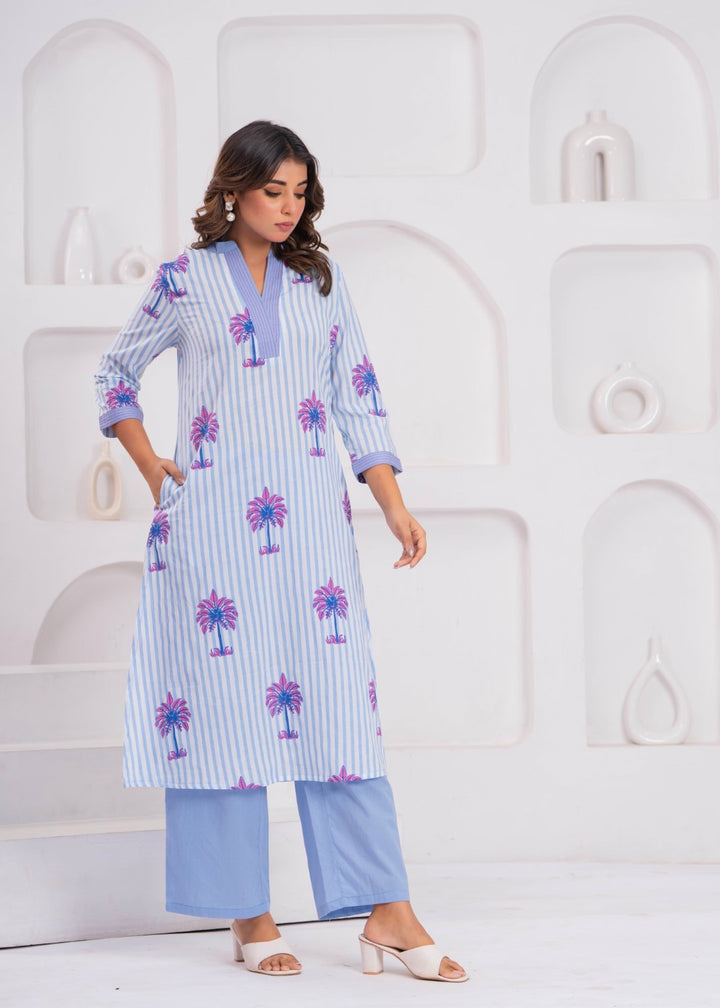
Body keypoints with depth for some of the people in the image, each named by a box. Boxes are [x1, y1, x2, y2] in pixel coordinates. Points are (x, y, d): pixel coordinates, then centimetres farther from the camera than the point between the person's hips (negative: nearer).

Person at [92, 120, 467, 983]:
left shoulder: (322, 281, 13)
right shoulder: (185, 280, 5)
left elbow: (357, 399, 12)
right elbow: (114, 376, 15)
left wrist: (396, 507, 3)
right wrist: (152, 470, 3)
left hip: (310, 516, 2)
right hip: (212, 519, -2)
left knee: (340, 700, -3)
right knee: (226, 699, -2)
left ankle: (387, 913, -3)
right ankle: (248, 917, 6)